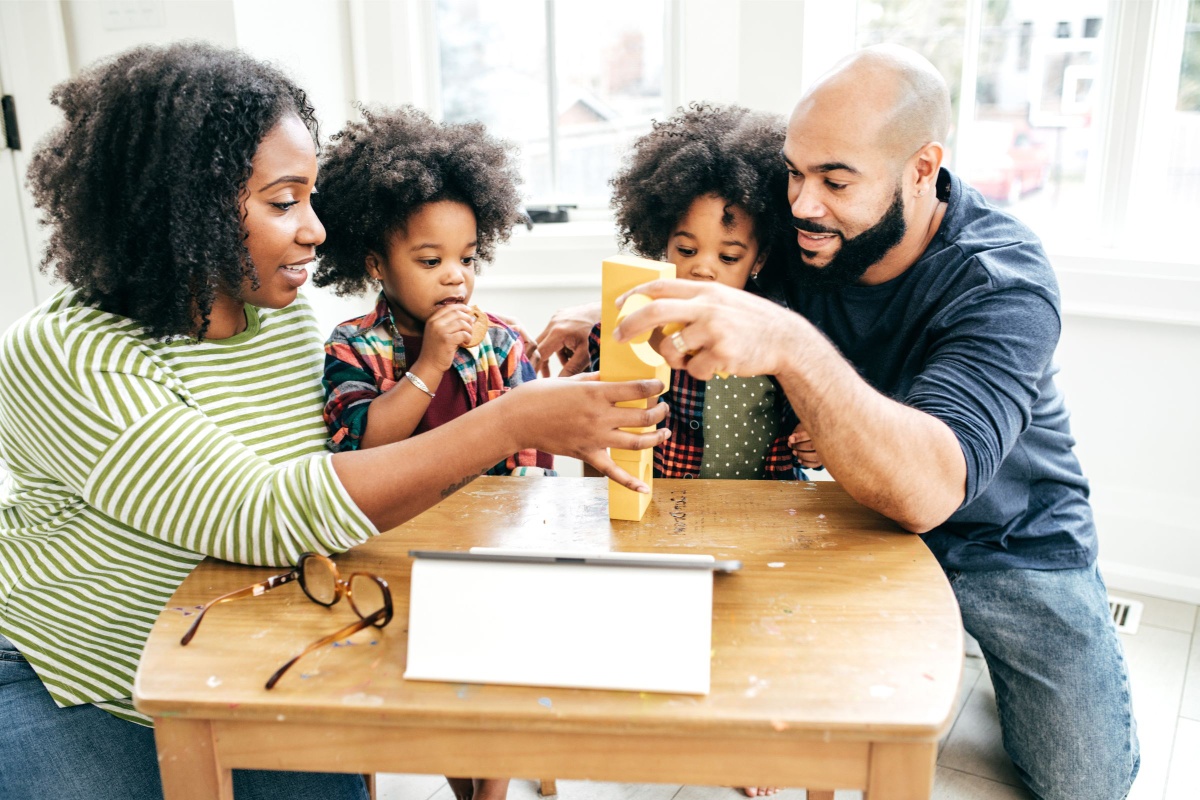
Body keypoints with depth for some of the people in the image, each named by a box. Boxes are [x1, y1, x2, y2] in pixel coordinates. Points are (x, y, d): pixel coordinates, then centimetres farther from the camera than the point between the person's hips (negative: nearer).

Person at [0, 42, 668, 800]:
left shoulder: (292, 319, -2)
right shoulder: (62, 356, -23)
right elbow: (266, 520, -33)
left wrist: (554, 434, -16)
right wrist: (512, 424, -37)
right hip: (63, 686, -4)